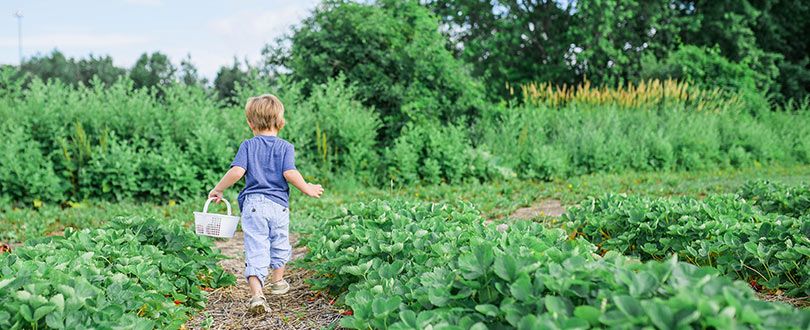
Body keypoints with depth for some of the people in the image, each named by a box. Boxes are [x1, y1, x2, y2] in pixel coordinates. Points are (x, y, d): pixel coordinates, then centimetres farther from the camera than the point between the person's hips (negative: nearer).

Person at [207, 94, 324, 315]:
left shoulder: (248, 146, 4)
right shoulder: (285, 147, 2)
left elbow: (237, 172, -9)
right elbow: (289, 173, -12)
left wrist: (218, 189, 4)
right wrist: (307, 189, 2)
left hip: (252, 203, -1)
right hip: (279, 204, 1)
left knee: (255, 250, -5)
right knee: (280, 244, 22)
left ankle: (256, 293, -20)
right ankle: (277, 282, 40)